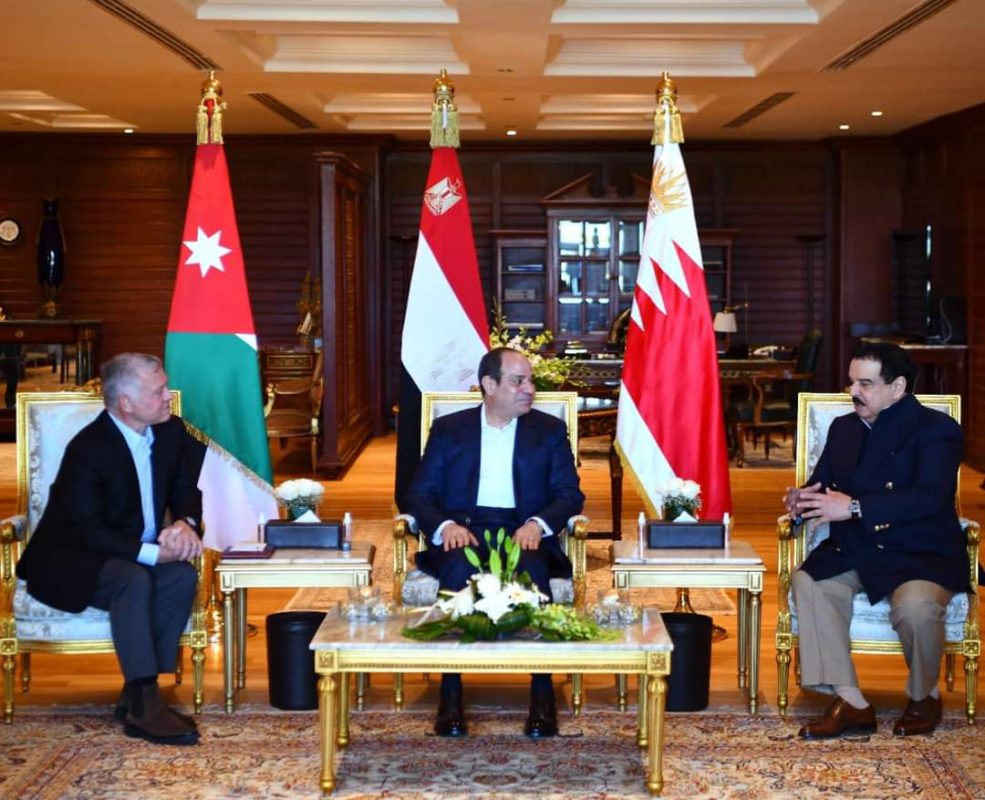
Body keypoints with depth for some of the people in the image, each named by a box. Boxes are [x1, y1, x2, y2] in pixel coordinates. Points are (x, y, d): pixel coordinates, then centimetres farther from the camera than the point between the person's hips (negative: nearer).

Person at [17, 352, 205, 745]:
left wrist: (185, 524, -15)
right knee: (133, 580, -35)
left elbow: (185, 490, 8)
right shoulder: (87, 449, -22)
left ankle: (135, 694, -20)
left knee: (182, 576, -25)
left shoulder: (171, 431, -2)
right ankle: (144, 706, -34)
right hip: (70, 562, -6)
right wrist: (152, 554, -32)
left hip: (137, 554, 6)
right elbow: (88, 532, -24)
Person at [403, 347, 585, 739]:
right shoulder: (448, 429, 15)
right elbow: (419, 494, 8)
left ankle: (543, 694, -31)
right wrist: (445, 526, -14)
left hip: (524, 532, 0)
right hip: (462, 531, 0)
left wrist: (537, 524, -13)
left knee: (532, 571, -36)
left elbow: (570, 494, 8)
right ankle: (451, 694, -31)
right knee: (458, 568, -36)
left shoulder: (550, 430, 16)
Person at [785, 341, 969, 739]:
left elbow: (930, 497, -21)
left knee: (915, 606, -36)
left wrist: (854, 507, -30)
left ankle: (924, 697, -4)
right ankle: (849, 702, -21)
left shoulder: (936, 429, -6)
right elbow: (821, 484, 16)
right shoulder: (843, 427, 16)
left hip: (921, 555, -5)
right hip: (853, 553, 6)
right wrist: (803, 500, -11)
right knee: (808, 583, -24)